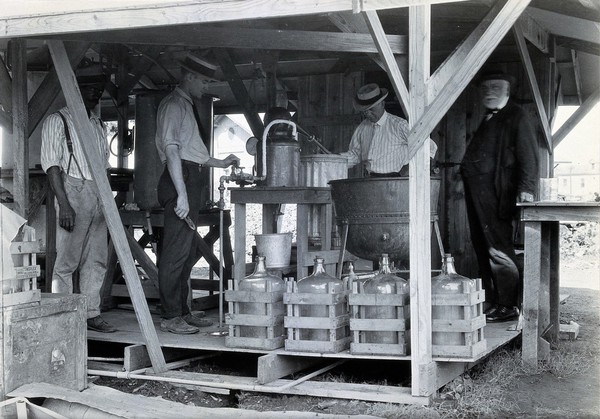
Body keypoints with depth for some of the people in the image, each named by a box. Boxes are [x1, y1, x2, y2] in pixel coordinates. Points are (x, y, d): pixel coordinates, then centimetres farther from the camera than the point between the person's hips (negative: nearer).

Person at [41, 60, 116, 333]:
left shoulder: (98, 125, 20)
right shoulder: (57, 121, 0)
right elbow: (51, 164, -7)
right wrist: (64, 205, -16)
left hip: (98, 195, 6)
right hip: (73, 190, -6)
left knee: (96, 259, 5)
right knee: (67, 259, -5)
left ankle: (91, 314, 11)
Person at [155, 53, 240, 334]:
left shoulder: (186, 106, 25)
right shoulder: (173, 105, -7)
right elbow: (171, 151, -17)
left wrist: (220, 163, 28)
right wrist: (181, 194, -23)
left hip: (190, 182, 11)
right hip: (180, 182, -11)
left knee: (188, 252, 13)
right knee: (176, 252, -9)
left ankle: (182, 312, 20)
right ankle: (170, 317, -6)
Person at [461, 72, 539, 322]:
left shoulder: (516, 117, -2)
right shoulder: (487, 120, 22)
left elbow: (528, 155, -11)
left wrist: (526, 188, -20)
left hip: (495, 192, -8)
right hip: (476, 192, 8)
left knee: (498, 248, -8)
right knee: (482, 248, 11)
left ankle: (509, 306, -1)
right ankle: (494, 303, 19)